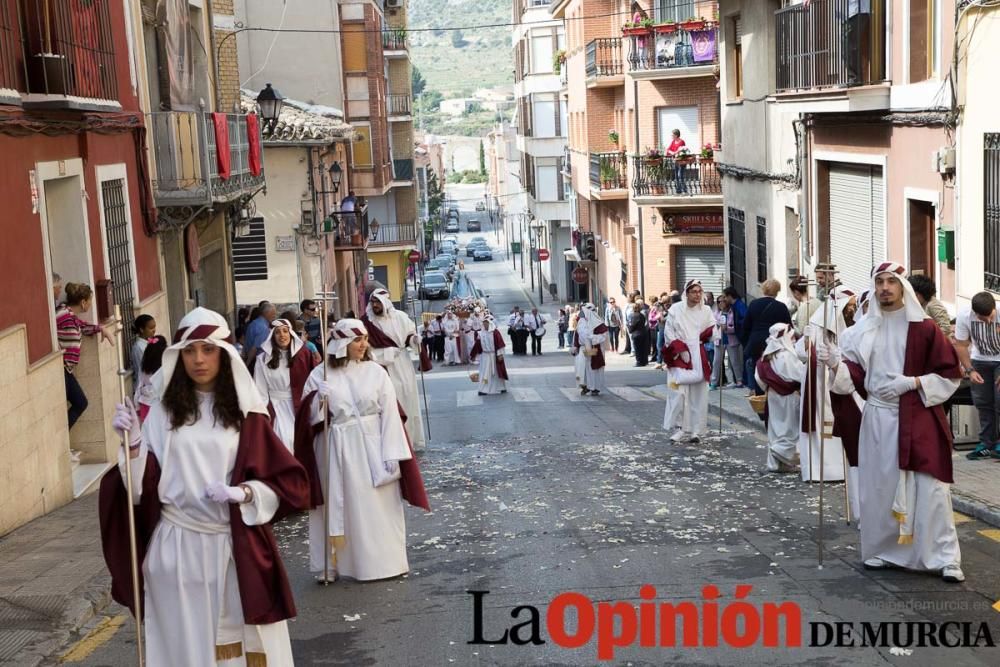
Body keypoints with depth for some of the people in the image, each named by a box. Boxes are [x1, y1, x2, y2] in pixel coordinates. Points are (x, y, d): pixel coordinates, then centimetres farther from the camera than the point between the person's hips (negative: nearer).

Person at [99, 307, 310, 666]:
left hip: (235, 546, 0)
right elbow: (146, 486, 0)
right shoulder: (163, 411, 3)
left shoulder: (244, 413, 1)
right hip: (178, 547, 1)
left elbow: (288, 481, 1)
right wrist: (133, 442, -15)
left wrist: (243, 493, -15)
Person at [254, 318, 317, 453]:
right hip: (276, 406, -1)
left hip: (299, 406, 1)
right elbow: (261, 390, 0)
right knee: (284, 440, -13)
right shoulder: (264, 359, -3)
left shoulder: (303, 354, 1)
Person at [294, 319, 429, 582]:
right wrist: (319, 401, -19)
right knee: (337, 507, 6)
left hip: (371, 447, 0)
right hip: (337, 451, 0)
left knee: (378, 506, 6)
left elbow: (390, 414, -4)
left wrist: (392, 454, -10)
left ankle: (383, 560, 17)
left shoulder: (375, 372, -2)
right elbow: (308, 417, 3)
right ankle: (331, 564, 15)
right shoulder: (320, 375, -2)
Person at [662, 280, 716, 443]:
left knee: (698, 394, 0)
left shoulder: (706, 310, 7)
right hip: (679, 357, -3)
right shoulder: (675, 309, -1)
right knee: (679, 392, -12)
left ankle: (695, 430, 6)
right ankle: (679, 429, -4)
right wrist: (681, 349, -10)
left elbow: (712, 332, 9)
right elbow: (668, 332, -1)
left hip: (699, 358, 3)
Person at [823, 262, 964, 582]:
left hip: (918, 419, -3)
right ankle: (882, 549, 21)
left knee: (928, 488, -6)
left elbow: (950, 374, -1)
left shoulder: (924, 328, -3)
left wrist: (912, 382, -13)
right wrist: (834, 362, -14)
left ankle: (944, 557, 1)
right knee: (880, 485, 8)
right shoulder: (865, 329, 6)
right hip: (878, 418, 3)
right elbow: (854, 373, 6)